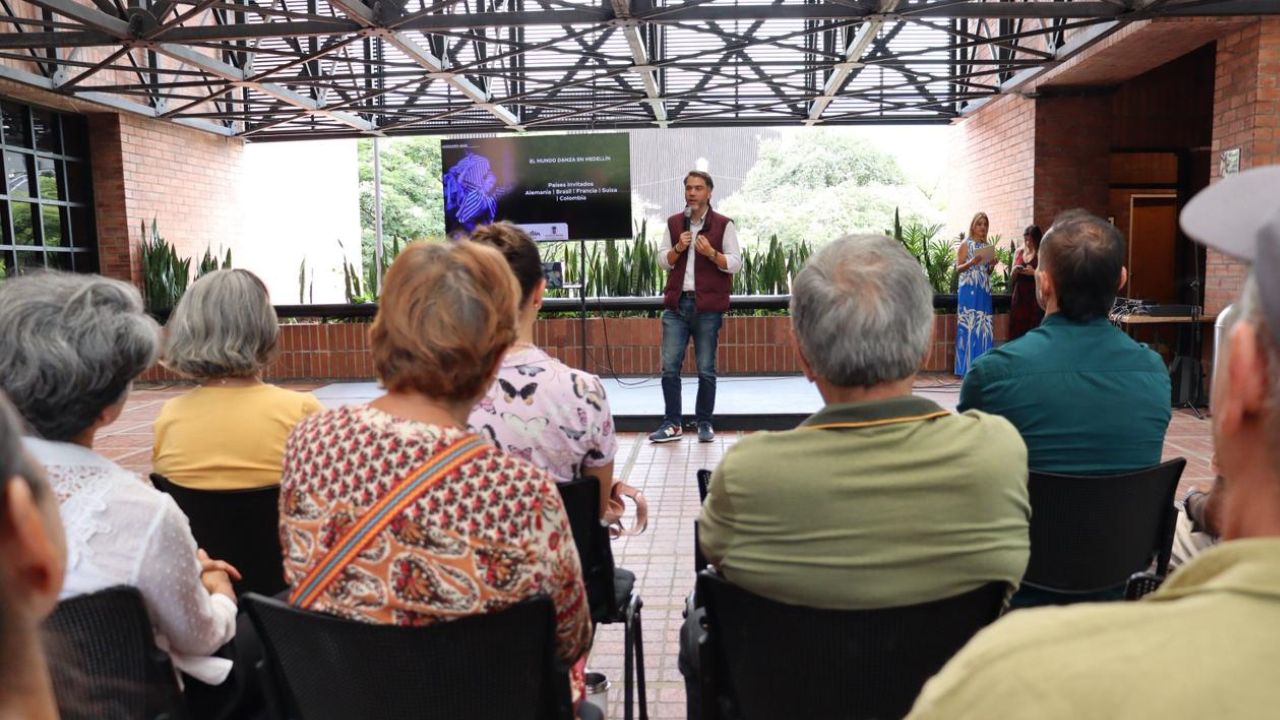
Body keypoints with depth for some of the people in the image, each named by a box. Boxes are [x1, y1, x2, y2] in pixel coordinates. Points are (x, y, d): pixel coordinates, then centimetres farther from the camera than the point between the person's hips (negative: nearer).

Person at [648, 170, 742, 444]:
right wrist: (678, 248, -9)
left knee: (706, 369, 3)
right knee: (669, 366, -1)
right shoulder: (673, 223, 12)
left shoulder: (723, 224, 1)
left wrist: (711, 252, -18)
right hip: (676, 303, 3)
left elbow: (735, 263, -2)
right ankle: (673, 423, 8)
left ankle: (704, 423, 15)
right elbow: (662, 260, 10)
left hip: (708, 306, -3)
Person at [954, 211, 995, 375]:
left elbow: (987, 273, 20)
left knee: (983, 326, 5)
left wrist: (992, 265, -1)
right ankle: (968, 367, -5)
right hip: (969, 290, -6)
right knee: (969, 325, -9)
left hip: (984, 291, 6)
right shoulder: (966, 244, -1)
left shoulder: (987, 246, 16)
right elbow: (958, 268, -6)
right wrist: (972, 262, -22)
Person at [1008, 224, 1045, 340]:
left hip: (1035, 298, -4)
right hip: (1019, 297, 4)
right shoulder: (1019, 253, 11)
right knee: (1017, 332, 1)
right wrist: (1014, 271, -5)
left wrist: (1034, 273, -19)